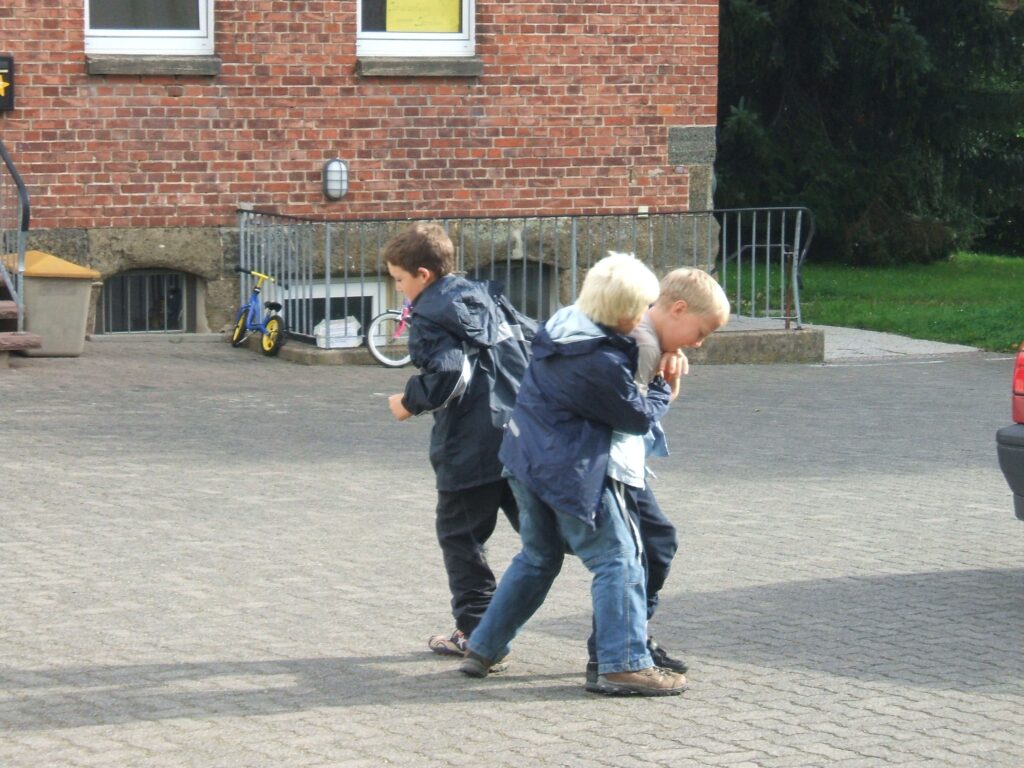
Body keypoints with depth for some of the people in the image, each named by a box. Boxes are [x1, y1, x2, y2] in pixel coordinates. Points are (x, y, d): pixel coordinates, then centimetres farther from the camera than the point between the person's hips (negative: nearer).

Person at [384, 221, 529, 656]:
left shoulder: (428, 318, -9)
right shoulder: (484, 297, 15)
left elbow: (447, 377, -21)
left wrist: (409, 403, -5)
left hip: (469, 448, -7)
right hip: (520, 434, 7)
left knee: (460, 536, 6)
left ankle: (475, 630, 8)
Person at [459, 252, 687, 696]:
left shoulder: (562, 324, 3)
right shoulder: (603, 363, -22)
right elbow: (640, 417, -9)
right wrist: (663, 389, 9)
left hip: (526, 460, 9)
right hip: (572, 473, -9)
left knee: (538, 558, 22)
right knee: (617, 559, -2)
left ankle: (484, 649, 25)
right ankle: (624, 665, -5)